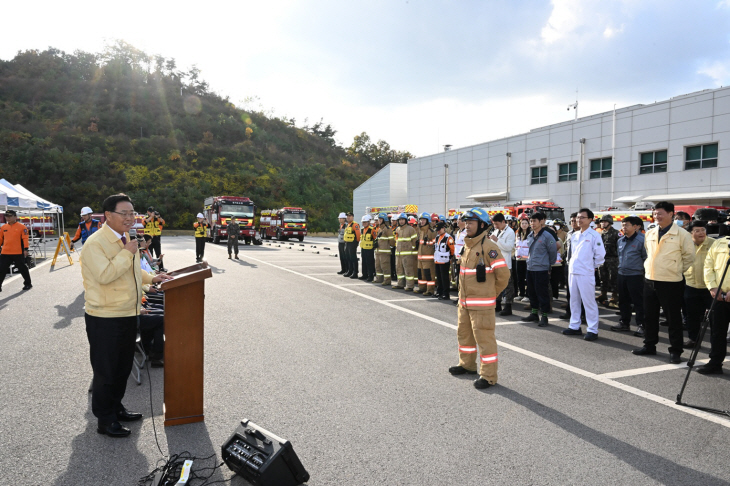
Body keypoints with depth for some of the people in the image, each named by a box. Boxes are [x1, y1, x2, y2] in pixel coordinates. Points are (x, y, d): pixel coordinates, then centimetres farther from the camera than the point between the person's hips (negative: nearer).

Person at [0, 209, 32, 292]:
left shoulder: (21, 227, -3)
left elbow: (25, 239, -7)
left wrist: (25, 249, -12)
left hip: (18, 253, -4)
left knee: (22, 269, 5)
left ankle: (28, 284, 19)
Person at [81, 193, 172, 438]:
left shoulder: (126, 239, 11)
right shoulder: (95, 243, -18)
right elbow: (105, 275, -29)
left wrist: (151, 278, 9)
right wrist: (127, 253, -23)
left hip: (128, 314, 9)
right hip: (105, 318, -9)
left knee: (123, 367, 20)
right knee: (106, 371, 4)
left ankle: (116, 408, 36)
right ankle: (105, 420, 19)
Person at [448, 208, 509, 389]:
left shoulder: (488, 247, -16)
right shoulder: (467, 246, 12)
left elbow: (503, 274, -17)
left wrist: (491, 293, -4)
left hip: (481, 303, -9)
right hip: (464, 301, 9)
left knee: (484, 337, -3)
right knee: (464, 333, 21)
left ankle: (488, 376, 7)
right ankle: (467, 364, 39)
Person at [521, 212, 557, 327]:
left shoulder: (547, 236, -12)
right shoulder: (530, 236, 9)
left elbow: (553, 252, -5)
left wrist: (549, 265, 4)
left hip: (541, 270, -7)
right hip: (530, 269, 7)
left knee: (542, 293, -1)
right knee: (531, 292, 14)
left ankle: (544, 316, 8)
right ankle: (534, 314, 26)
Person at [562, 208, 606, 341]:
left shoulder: (594, 235, -8)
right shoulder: (574, 236, 12)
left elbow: (600, 254, -8)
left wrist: (593, 265, 1)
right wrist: (573, 264, 13)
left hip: (586, 274, -7)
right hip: (572, 272, 7)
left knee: (589, 302, -2)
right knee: (574, 300, 13)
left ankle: (592, 330, 5)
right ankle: (574, 326, 23)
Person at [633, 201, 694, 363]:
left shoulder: (681, 234, -9)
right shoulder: (649, 234, 8)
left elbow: (689, 256, -2)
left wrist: (677, 270, 2)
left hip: (671, 283, -6)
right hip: (650, 280, 6)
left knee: (673, 318, 4)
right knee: (650, 316, 14)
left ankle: (675, 351, 15)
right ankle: (649, 345, 26)